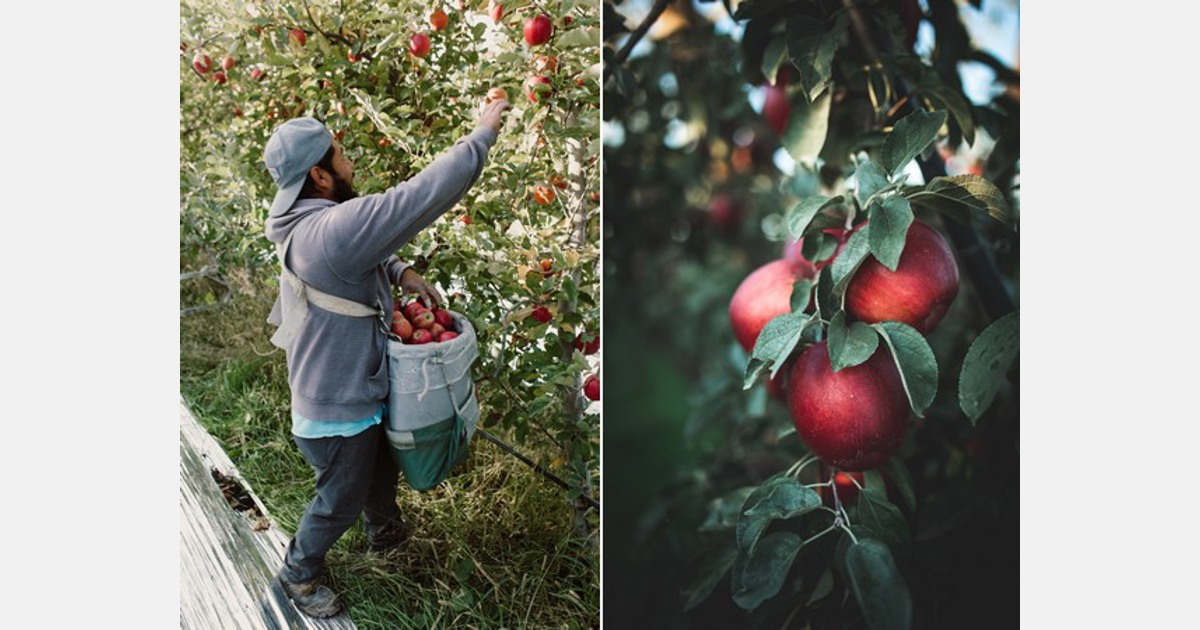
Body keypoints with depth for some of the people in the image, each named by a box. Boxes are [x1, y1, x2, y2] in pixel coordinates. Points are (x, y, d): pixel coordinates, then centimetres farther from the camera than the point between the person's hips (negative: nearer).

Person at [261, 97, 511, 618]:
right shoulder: (333, 230, -35)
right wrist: (482, 134, -26)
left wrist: (401, 273, -1)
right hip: (338, 408, -9)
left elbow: (366, 249, 18)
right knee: (341, 499, 15)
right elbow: (425, 195, -37)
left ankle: (384, 528, 59)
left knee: (383, 464, 32)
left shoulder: (308, 223, -3)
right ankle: (298, 573, 41)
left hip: (354, 387, 10)